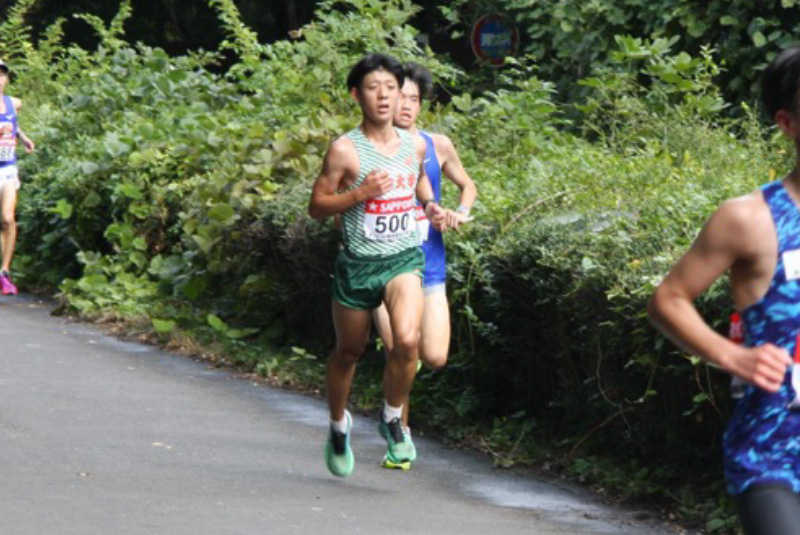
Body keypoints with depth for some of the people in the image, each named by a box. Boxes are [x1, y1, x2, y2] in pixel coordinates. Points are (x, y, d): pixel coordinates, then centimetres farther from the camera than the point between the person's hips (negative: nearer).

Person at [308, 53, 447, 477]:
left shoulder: (415, 146, 4)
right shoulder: (344, 150, -10)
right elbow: (316, 206, -6)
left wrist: (430, 208, 7)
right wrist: (360, 193, -20)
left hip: (404, 259, 2)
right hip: (358, 263, -2)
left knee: (407, 341, -22)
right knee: (349, 351, 13)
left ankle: (392, 419, 2)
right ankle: (338, 424, 39)